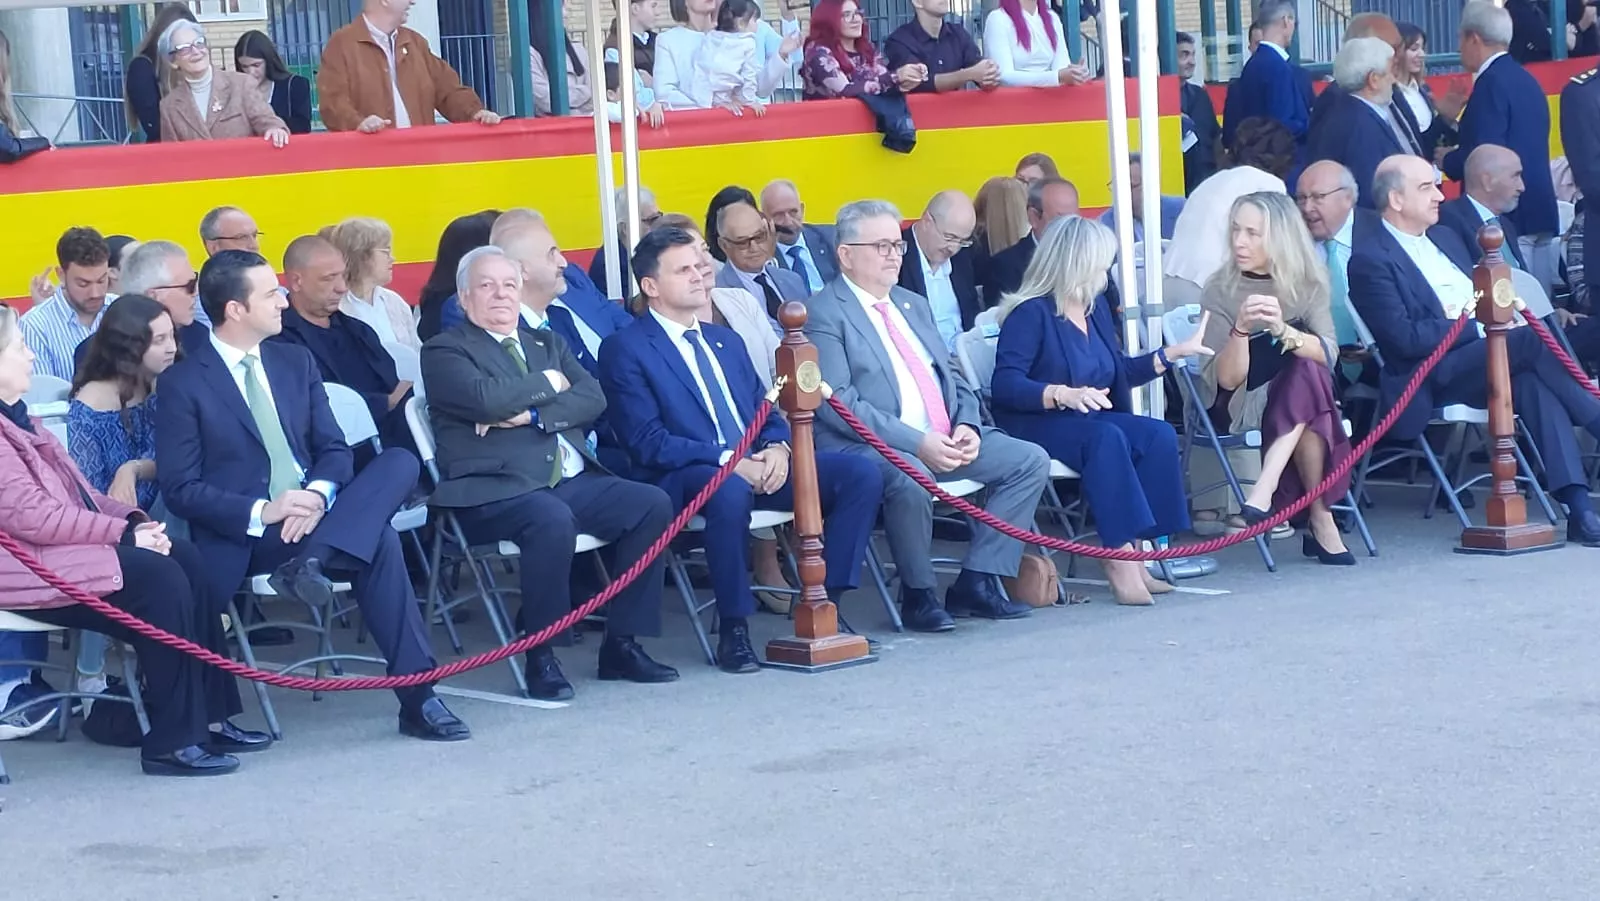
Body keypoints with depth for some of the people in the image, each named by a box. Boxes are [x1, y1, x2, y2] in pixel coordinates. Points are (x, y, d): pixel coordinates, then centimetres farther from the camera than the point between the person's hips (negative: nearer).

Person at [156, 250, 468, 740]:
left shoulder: (295, 362, 14)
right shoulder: (184, 382, -5)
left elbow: (333, 449, 10)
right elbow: (180, 489, -10)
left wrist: (318, 494, -15)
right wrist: (262, 513, -24)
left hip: (311, 511, 7)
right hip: (245, 535, -7)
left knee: (400, 461, -22)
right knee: (379, 543, -31)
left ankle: (311, 561, -38)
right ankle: (416, 698, -30)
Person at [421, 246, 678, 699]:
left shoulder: (546, 343, 24)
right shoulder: (445, 352, 5)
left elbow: (593, 397, 8)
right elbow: (485, 399, -15)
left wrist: (532, 414, -9)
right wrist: (548, 383, 0)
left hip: (573, 480, 7)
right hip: (497, 490, -7)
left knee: (652, 504, -14)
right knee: (553, 520, -36)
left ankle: (621, 644, -7)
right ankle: (541, 657, -22)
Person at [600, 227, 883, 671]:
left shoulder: (725, 340, 22)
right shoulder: (626, 349, -1)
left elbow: (765, 410, 20)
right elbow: (647, 442, -11)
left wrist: (777, 447, -5)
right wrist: (727, 461, -19)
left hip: (759, 466, 7)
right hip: (684, 478, -7)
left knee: (861, 473, -13)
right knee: (729, 489, -42)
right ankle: (734, 628, -26)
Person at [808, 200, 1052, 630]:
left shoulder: (913, 306, 22)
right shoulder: (824, 314, -5)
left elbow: (951, 376, 22)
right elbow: (838, 402, -15)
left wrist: (967, 426, -1)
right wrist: (916, 443, -22)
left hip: (944, 440, 8)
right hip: (867, 447, -8)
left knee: (1030, 460, -5)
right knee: (908, 476, -38)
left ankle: (977, 580, -4)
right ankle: (917, 594, -16)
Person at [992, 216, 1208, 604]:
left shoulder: (1096, 307, 13)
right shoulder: (1032, 312, -13)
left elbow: (1117, 373, 26)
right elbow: (1005, 384, -24)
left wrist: (1175, 353, 24)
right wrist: (1064, 394, -36)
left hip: (1085, 418, 8)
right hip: (1034, 426, -8)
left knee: (1159, 435, -17)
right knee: (1106, 438, -35)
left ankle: (1135, 552, -22)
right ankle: (1120, 557, -36)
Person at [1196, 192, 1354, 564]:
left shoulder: (1307, 282, -3)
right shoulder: (1220, 290, -10)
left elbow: (1329, 355, -16)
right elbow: (1228, 379, -17)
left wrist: (1282, 330, -34)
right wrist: (1241, 328, -35)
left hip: (1298, 398, 3)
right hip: (1238, 408, -3)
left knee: (1307, 369, -32)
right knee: (1306, 370, -32)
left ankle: (1266, 488, -37)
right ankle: (1321, 520, -34)